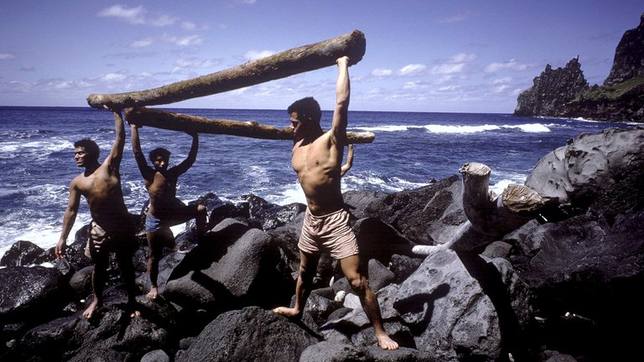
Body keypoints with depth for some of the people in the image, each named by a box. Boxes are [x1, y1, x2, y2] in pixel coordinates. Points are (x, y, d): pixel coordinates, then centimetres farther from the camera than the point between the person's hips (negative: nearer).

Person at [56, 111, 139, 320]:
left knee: (126, 265, 11)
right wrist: (63, 238, -1)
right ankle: (97, 300, 39)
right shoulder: (77, 183, 1)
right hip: (99, 229, 2)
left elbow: (120, 138, -11)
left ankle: (132, 301, 27)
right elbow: (71, 211, 3)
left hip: (123, 225, -2)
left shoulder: (110, 166, -6)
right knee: (99, 267, 16)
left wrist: (116, 112, -11)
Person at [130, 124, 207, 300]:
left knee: (201, 209, -10)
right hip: (155, 221, -4)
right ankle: (153, 286, 27)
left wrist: (195, 138, -12)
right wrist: (134, 128, -28)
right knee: (155, 256, 6)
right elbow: (137, 152, -25)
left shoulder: (173, 173, -5)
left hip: (173, 214, 4)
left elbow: (190, 160, -4)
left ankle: (201, 239, 6)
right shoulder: (150, 176, -17)